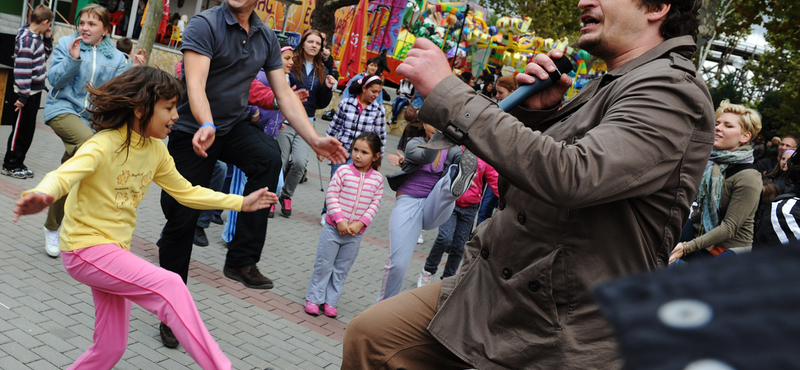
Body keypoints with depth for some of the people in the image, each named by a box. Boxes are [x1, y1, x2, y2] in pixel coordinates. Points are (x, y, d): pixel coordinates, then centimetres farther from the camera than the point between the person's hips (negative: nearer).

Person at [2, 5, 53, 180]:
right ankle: (10, 166, 12)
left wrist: (48, 38, 5)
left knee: (28, 129, 15)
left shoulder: (36, 37, 6)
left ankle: (18, 163, 25)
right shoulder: (26, 40, -21)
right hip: (26, 93, -9)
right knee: (21, 129, 1)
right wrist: (22, 96, -22)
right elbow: (22, 69, -23)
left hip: (36, 91, 9)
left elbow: (45, 54, 23)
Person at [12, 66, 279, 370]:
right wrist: (40, 196, -60)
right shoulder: (105, 145, -19)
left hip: (115, 248, 8)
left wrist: (241, 203, 10)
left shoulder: (156, 151, 3)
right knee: (170, 286, -22)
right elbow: (63, 175, -36)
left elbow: (187, 191, 12)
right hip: (86, 247, -8)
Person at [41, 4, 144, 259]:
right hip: (62, 108, -3)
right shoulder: (66, 44, 2)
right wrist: (72, 59, -18)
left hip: (93, 117, 3)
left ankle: (53, 227, 27)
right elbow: (54, 79, -5)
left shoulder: (116, 58, 7)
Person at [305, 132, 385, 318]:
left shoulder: (377, 179, -3)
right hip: (333, 227, -2)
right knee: (323, 264, 6)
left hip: (355, 232, 2)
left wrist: (360, 224, -13)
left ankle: (330, 301, 24)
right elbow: (331, 196, -11)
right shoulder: (343, 171, -9)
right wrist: (339, 221, -17)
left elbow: (375, 204, -3)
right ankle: (313, 299, 19)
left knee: (342, 269, 12)